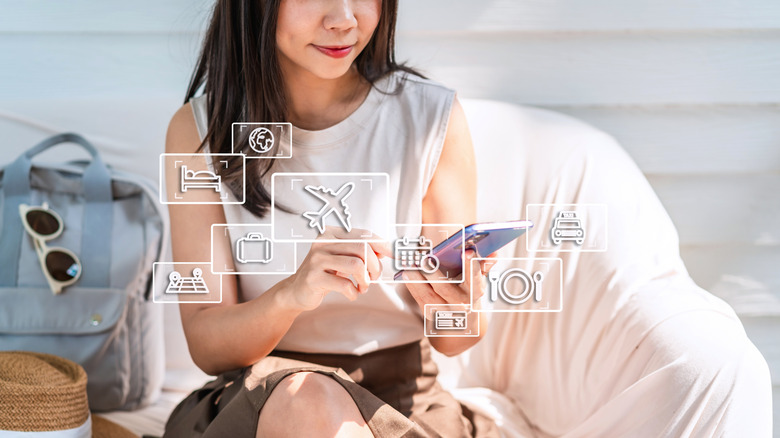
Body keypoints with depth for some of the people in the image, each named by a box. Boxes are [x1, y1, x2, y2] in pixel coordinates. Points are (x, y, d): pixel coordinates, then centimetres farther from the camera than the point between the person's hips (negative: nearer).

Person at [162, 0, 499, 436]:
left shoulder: (435, 118, -4)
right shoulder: (200, 130, -5)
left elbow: (453, 340, 1)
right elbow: (208, 346, -10)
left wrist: (459, 308, -23)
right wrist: (293, 293, -31)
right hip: (259, 400, -1)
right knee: (310, 402, -34)